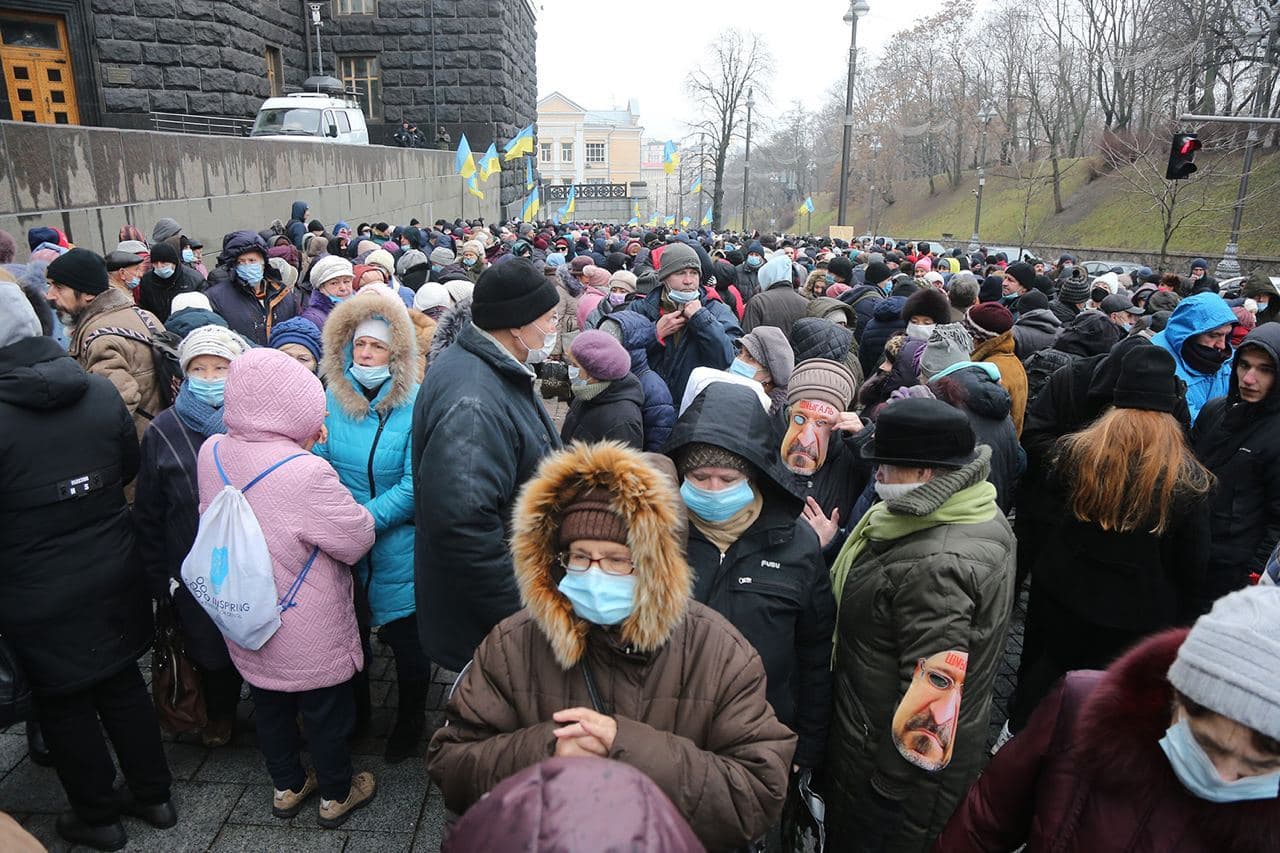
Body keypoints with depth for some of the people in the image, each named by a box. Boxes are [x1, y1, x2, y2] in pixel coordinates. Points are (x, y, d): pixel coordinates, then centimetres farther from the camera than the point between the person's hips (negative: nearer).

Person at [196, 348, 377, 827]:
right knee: (325, 710, 17)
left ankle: (286, 787, 46)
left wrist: (301, 444, -3)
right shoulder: (308, 473, -33)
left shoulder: (210, 453, -11)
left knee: (269, 703, 26)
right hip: (307, 636, -6)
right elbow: (358, 540, -21)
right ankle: (336, 795, 38)